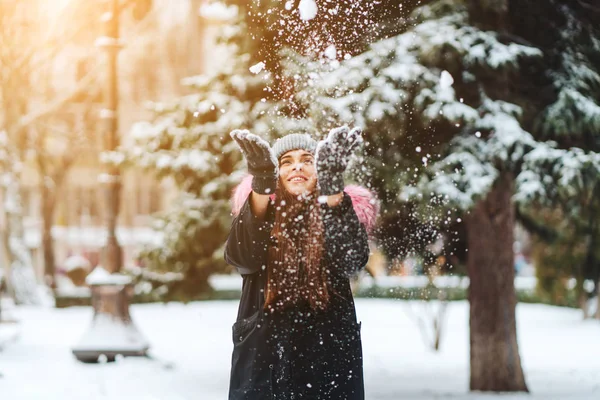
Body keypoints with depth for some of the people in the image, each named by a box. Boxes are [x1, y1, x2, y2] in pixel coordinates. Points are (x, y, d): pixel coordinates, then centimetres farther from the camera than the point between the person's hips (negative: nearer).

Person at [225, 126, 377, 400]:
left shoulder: (341, 212, 6)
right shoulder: (257, 213, 7)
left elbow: (353, 259, -16)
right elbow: (241, 257, -15)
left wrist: (332, 191, -31)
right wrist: (261, 187, -29)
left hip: (329, 357, 0)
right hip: (262, 357, 0)